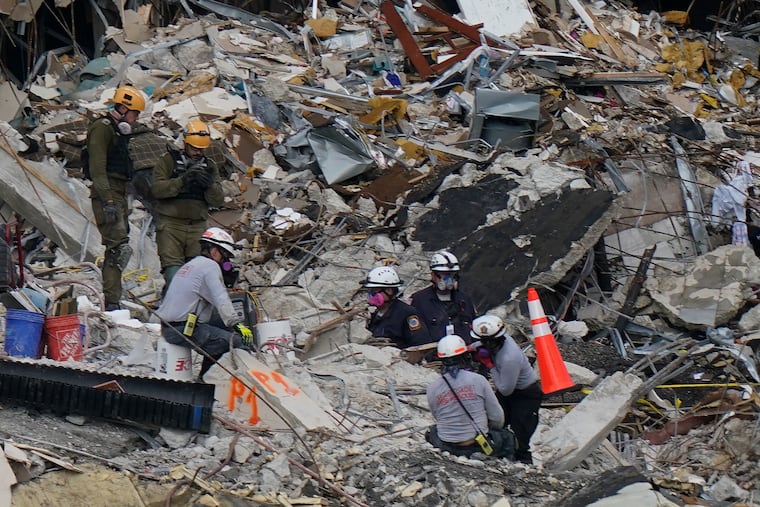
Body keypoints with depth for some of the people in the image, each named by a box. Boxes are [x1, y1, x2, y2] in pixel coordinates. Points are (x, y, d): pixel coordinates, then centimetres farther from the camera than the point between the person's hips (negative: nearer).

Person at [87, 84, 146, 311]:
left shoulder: (120, 131, 23)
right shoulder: (102, 128, -8)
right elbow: (98, 169, -17)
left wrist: (123, 204, 26)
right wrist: (108, 201, -25)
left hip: (118, 196, 10)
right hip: (106, 196, -10)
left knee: (115, 250, 8)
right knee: (121, 248, -19)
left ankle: (110, 303, 10)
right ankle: (112, 302, -21)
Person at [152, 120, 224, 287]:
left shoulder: (209, 166, 15)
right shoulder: (168, 161, 4)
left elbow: (218, 200, 7)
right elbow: (157, 189, -10)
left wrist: (209, 185, -14)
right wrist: (183, 180, -21)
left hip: (197, 227, 3)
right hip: (170, 225, -3)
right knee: (173, 272, -12)